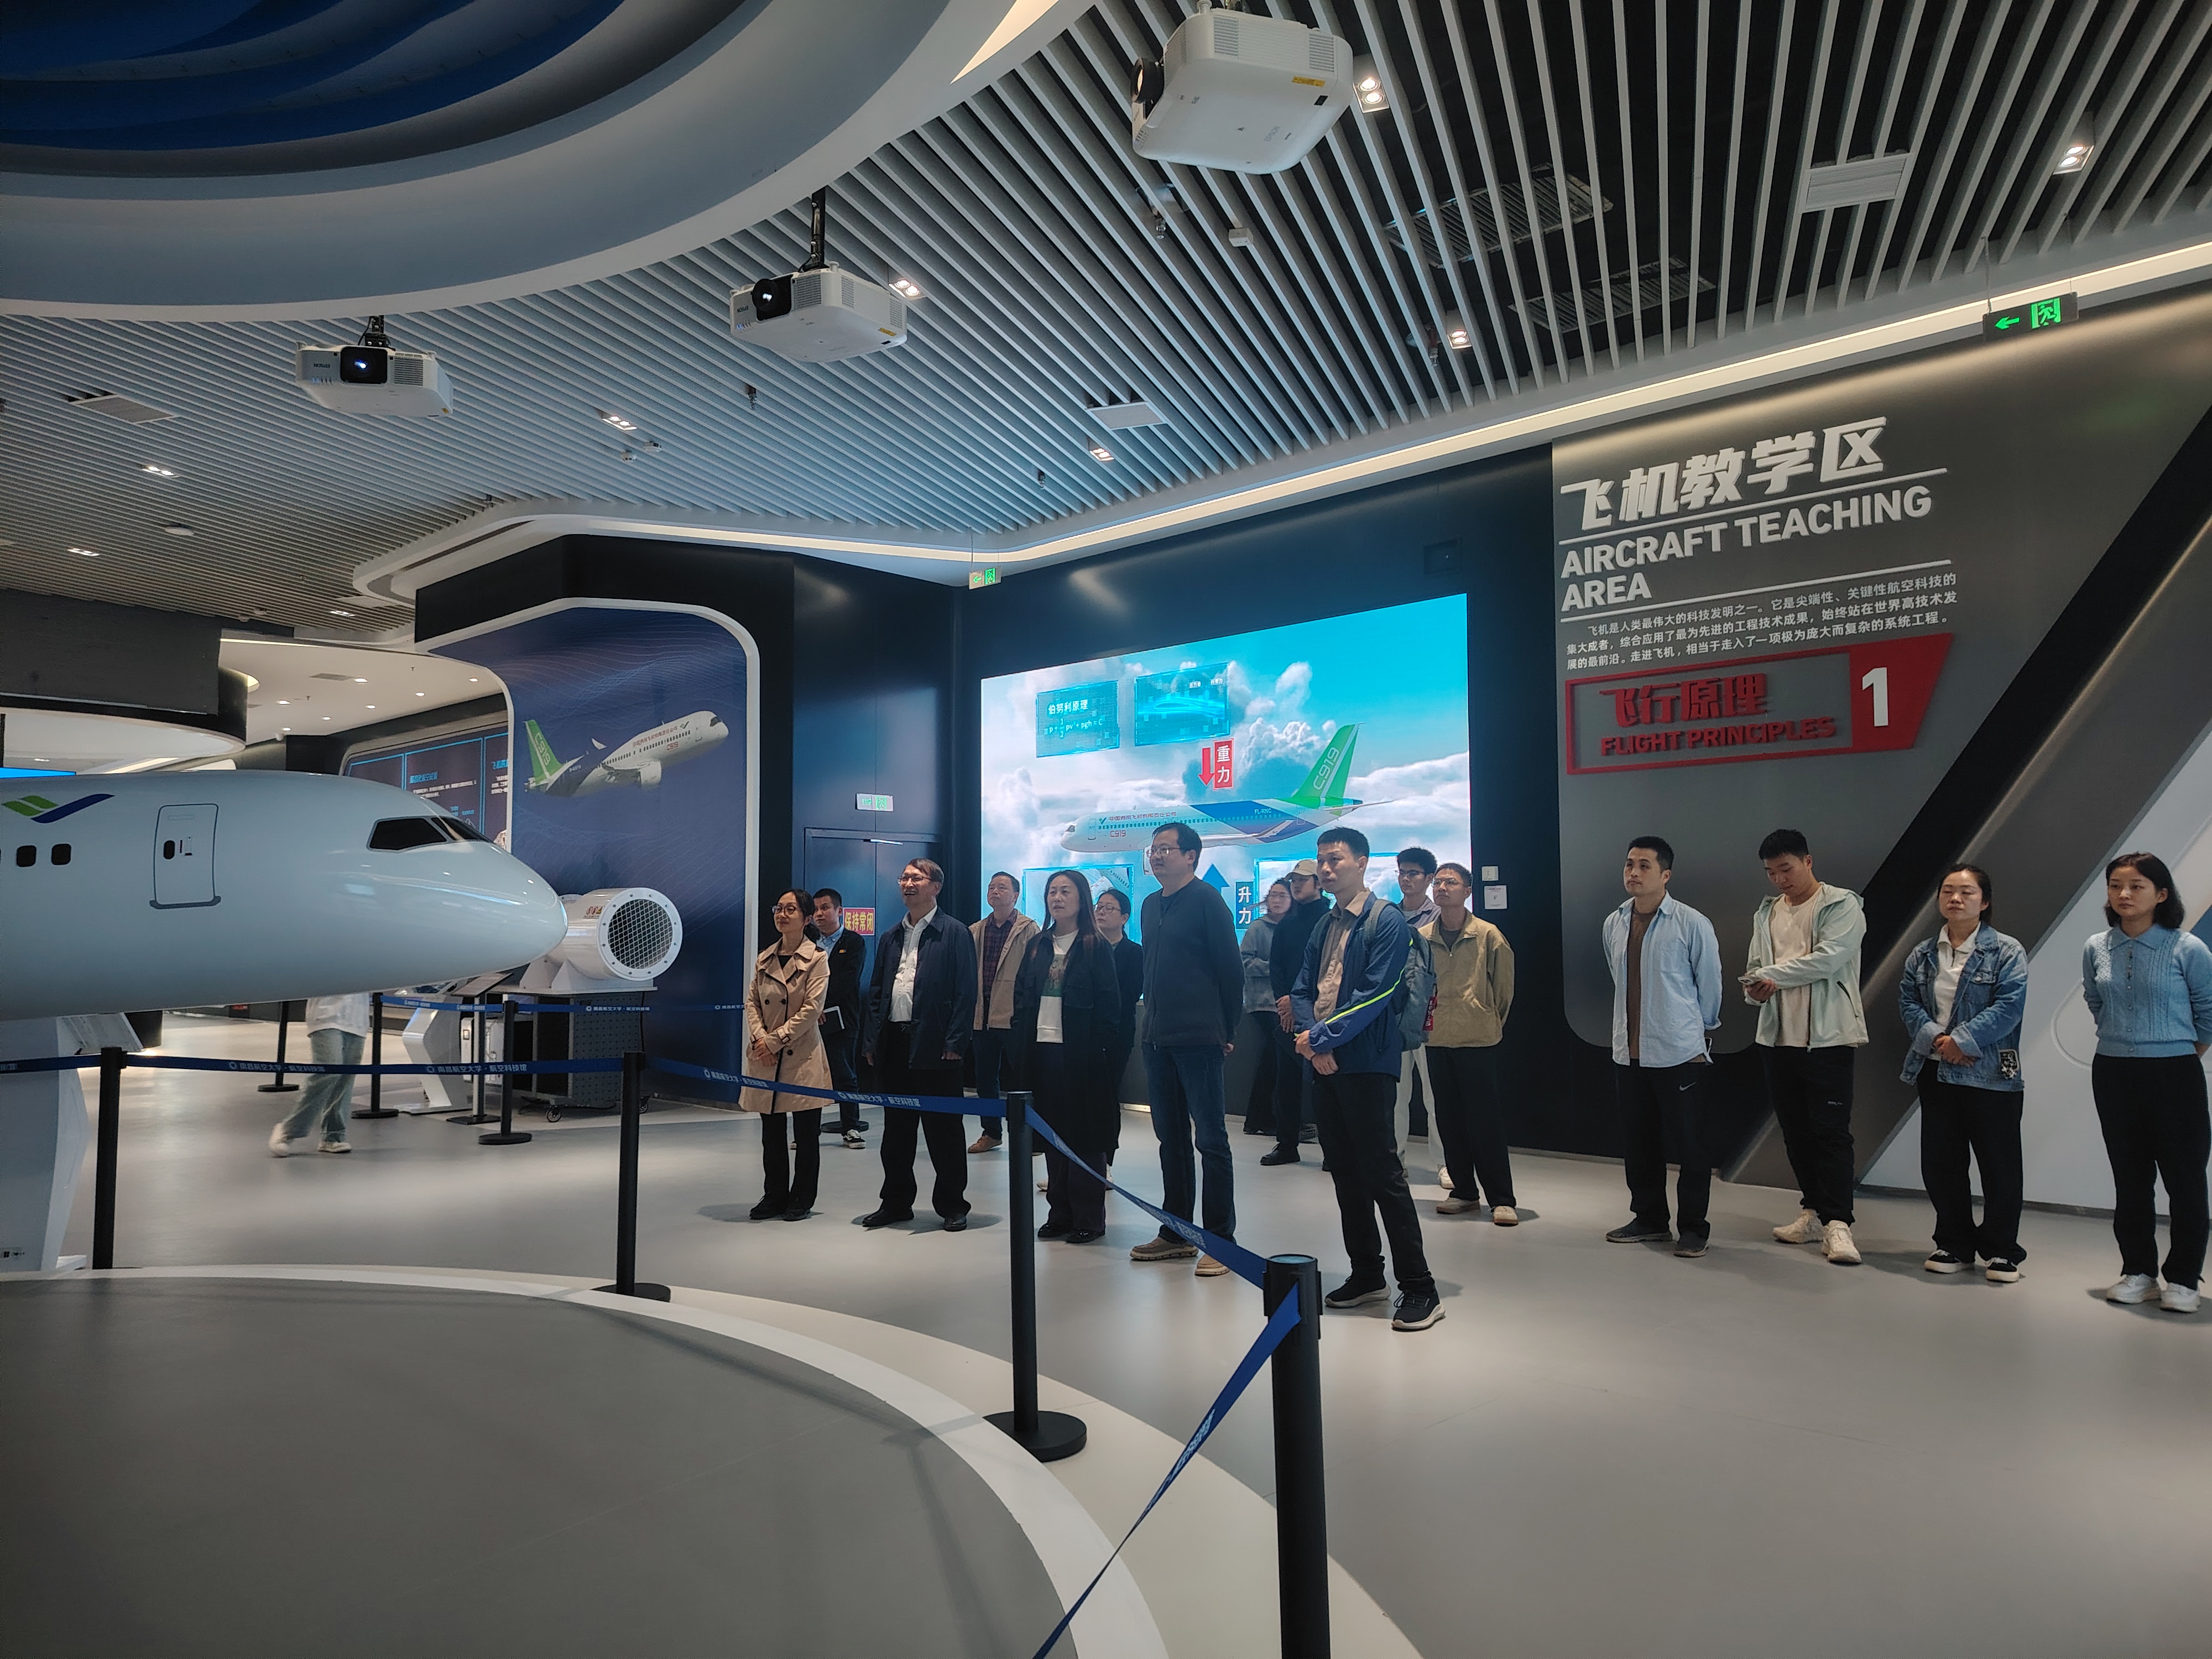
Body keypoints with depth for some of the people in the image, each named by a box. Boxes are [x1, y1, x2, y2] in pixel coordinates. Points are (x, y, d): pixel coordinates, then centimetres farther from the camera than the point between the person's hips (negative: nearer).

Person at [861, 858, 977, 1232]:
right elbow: (876, 992, 16)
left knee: (943, 1130, 2)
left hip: (934, 1046, -6)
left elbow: (966, 992, -8)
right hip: (894, 1045, 6)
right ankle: (897, 1202, 26)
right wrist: (871, 1041, 7)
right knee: (896, 1129, 14)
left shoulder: (954, 934, -2)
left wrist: (955, 1043, -14)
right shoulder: (890, 939, 16)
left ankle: (952, 1206, 14)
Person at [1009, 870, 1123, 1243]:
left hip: (1080, 1054, -5)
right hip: (1041, 1051, 5)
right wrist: (1018, 1046, 3)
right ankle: (1060, 1213, 21)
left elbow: (1109, 1003, -6)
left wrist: (1102, 1050, -13)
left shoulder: (1096, 946, -2)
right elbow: (1021, 997, 12)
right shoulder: (1037, 945, 12)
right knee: (1053, 1135, 11)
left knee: (1085, 1135, 2)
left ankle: (1088, 1218, 11)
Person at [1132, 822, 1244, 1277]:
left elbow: (1230, 969, -9)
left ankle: (1221, 1239, 7)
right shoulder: (1151, 905, 14)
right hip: (1158, 1039, 8)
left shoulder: (1206, 900, -8)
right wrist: (1152, 1024, 14)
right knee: (1171, 1138, 14)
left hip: (1198, 1040, -8)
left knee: (1210, 1139, -1)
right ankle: (1176, 1233, 25)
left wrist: (1227, 1032, -6)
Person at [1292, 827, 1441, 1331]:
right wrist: (1308, 1037, -7)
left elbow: (1375, 992, -16)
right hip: (1323, 1063, 8)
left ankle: (1419, 1287, 2)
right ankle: (1367, 1274, 25)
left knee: (1381, 1172, -7)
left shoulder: (1387, 920, -8)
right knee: (1345, 1171, 13)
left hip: (1366, 1063, -8)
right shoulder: (1323, 927, 16)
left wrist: (1323, 1036, -15)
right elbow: (1302, 990, 11)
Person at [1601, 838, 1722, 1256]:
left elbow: (1710, 985, 0)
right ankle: (1650, 1220, 29)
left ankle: (1693, 1228, 19)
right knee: (1637, 1143, 14)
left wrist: (1700, 1030, 9)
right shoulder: (1612, 924, 4)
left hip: (1680, 1054, -5)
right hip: (1628, 1053, 5)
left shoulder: (1692, 924, -10)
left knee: (1690, 1143, 4)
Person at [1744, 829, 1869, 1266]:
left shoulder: (1842, 907, -4)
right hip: (1777, 1037, 6)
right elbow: (1755, 968, 12)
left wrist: (1771, 975, -13)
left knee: (1830, 1131, -7)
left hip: (1827, 1036, -6)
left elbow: (1828, 959, -18)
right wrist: (1754, 988, -11)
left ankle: (1837, 1224, -5)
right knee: (1795, 1131, 12)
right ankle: (1815, 1212, 23)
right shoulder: (1766, 913, 14)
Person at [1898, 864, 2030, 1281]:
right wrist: (1934, 1039, -14)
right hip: (1935, 1071, 4)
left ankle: (2002, 1250, 18)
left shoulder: (2007, 952, -5)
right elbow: (1908, 1001, 3)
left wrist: (1963, 1041, -19)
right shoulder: (1922, 954, 9)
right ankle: (1955, 1244, 23)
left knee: (1998, 1165, 4)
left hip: (1990, 1074, -4)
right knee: (1939, 1163, 9)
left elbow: (2009, 1005, -14)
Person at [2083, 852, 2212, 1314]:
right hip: (2114, 1073, 3)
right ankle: (2138, 1272, 21)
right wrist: (2122, 1041, 15)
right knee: (2129, 1178, 10)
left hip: (2174, 1074, -3)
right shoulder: (2096, 949, 1)